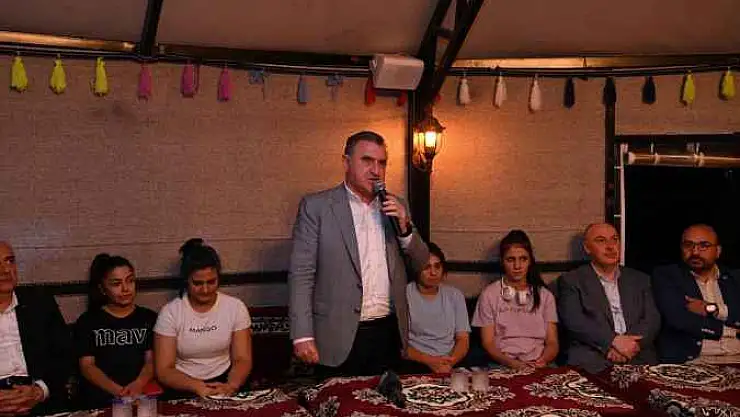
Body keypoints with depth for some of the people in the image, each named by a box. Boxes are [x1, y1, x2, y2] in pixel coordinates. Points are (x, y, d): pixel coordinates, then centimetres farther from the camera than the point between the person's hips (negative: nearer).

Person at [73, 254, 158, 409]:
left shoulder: (149, 318, 15)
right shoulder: (87, 322, 11)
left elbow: (151, 360, 7)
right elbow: (87, 365, 2)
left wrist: (138, 384, -16)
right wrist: (119, 391, -15)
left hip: (143, 393, 1)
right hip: (101, 398, 0)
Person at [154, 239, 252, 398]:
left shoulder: (236, 307, 0)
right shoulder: (170, 312, -5)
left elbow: (243, 359, -1)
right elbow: (164, 370, -7)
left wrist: (231, 386, -22)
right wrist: (197, 386, -24)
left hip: (224, 382, 2)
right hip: (184, 388, -1)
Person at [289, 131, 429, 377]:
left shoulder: (395, 207, 9)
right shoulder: (316, 206, -4)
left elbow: (421, 265, 11)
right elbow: (301, 274, -7)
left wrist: (404, 227, -7)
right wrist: (303, 336, -14)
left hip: (388, 333, 4)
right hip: (340, 338, -4)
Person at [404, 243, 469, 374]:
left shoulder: (455, 295, 13)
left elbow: (463, 339, 9)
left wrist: (451, 361, -12)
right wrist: (429, 360, -16)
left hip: (452, 363, 3)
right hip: (417, 365, -3)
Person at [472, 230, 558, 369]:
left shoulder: (545, 295, 14)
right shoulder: (489, 295, 7)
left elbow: (552, 342, 9)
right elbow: (488, 343, 2)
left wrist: (543, 360, -13)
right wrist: (511, 363, -17)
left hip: (538, 366, 2)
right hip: (502, 366, -2)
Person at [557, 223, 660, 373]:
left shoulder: (640, 280, 20)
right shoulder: (571, 281, 8)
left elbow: (652, 320, 9)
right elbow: (574, 321, -6)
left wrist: (630, 344, -11)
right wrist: (614, 340, -17)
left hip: (638, 360, 3)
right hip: (592, 363, -3)